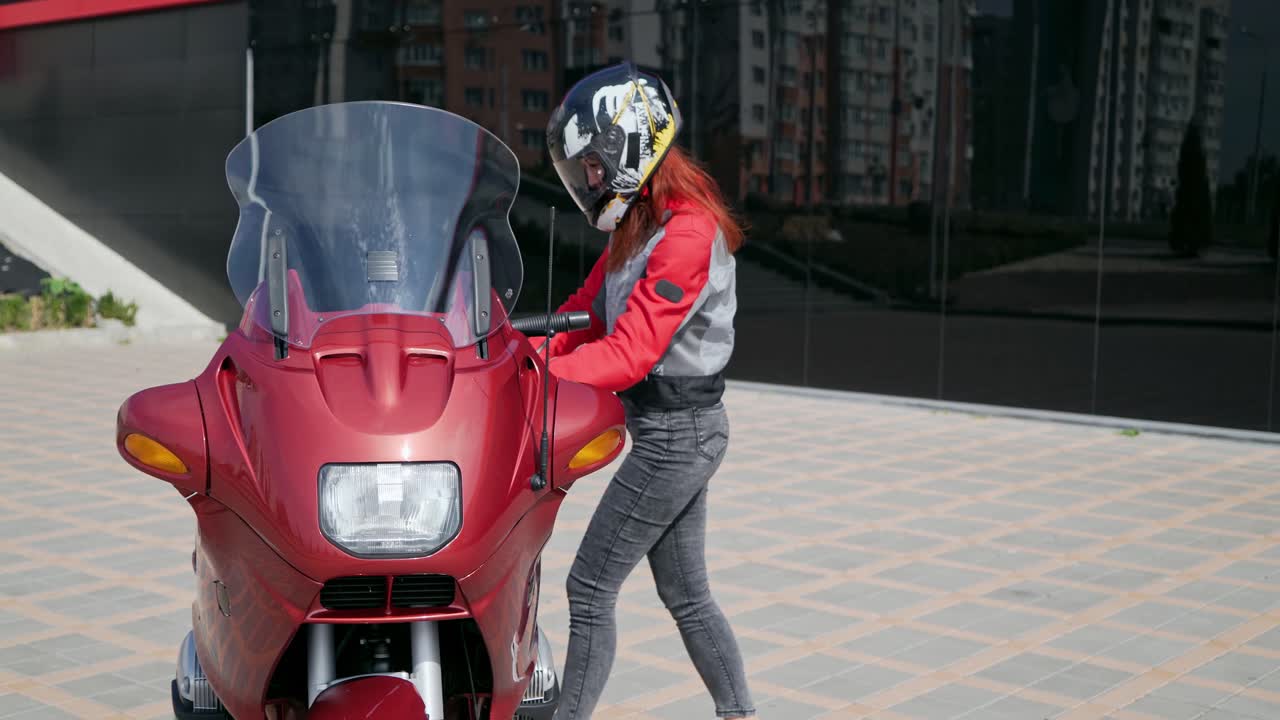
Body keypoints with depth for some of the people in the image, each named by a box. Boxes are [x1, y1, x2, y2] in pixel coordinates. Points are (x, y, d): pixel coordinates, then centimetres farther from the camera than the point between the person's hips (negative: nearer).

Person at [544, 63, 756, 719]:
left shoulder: (685, 235, -20)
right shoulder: (638, 226, 10)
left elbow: (629, 355, -27)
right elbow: (584, 319, 10)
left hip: (674, 434, -9)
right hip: (677, 428, 9)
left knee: (590, 588, -3)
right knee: (686, 594, 16)